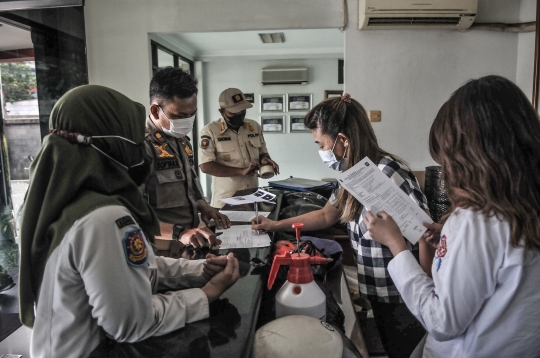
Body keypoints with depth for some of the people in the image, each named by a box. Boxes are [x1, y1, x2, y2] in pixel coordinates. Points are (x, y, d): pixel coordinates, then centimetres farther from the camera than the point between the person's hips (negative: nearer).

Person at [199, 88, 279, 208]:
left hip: (253, 196, 4)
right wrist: (241, 171, -21)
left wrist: (265, 159, -9)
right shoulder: (210, 131, -9)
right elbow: (205, 166, -16)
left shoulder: (254, 126, 6)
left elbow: (262, 152, 16)